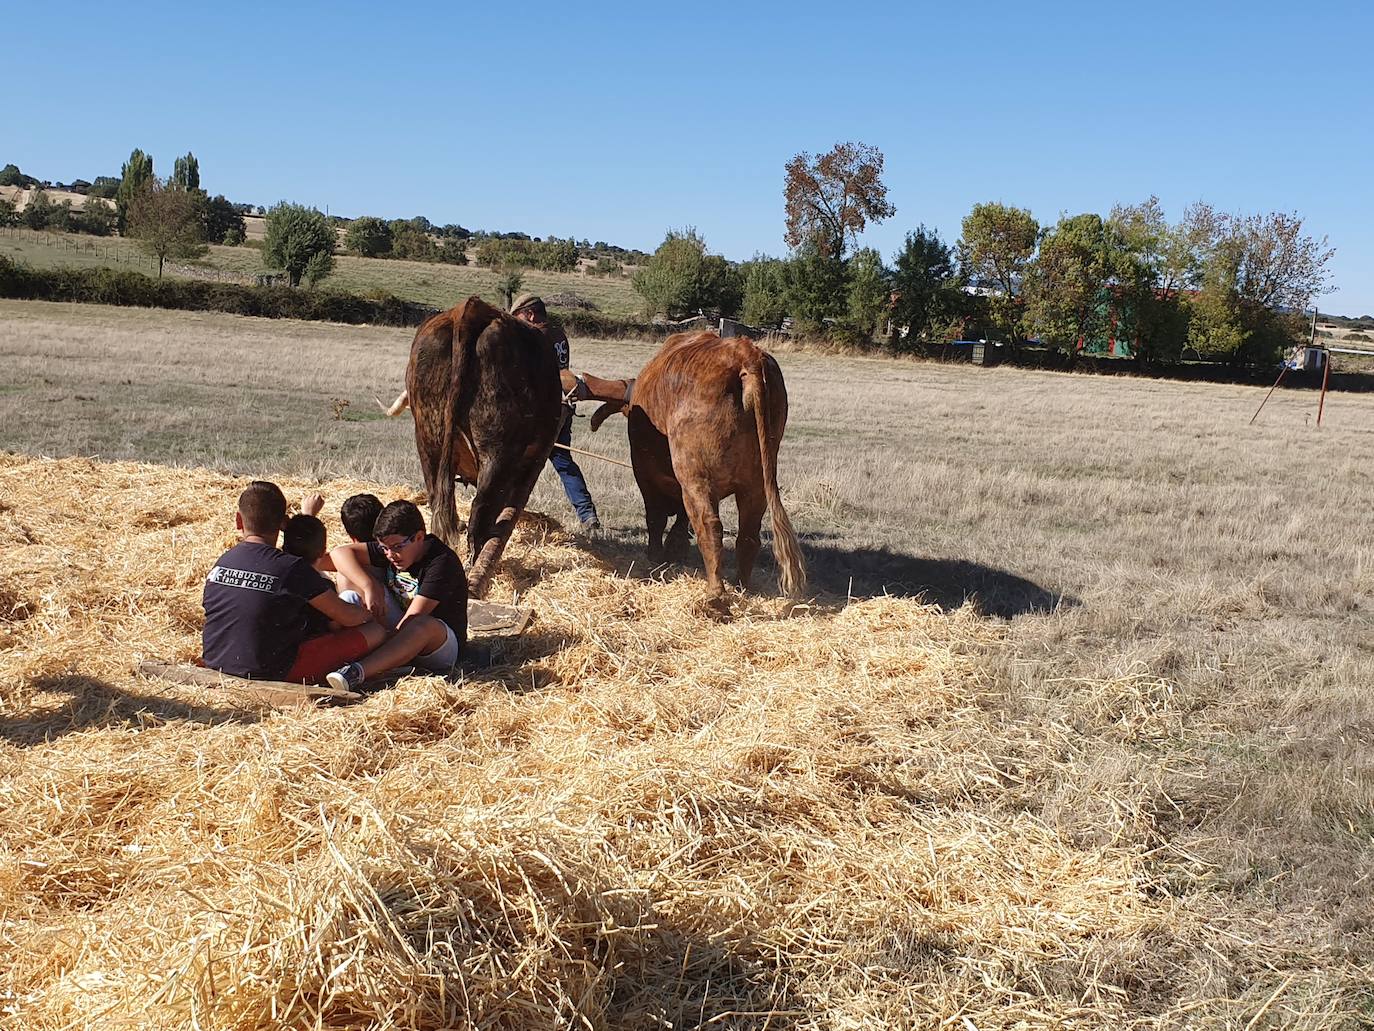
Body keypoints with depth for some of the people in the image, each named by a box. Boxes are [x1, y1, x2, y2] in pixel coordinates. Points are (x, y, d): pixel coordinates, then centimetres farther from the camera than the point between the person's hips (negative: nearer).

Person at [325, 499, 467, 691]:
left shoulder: (442, 562, -21)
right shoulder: (390, 548, -1)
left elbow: (414, 619, -26)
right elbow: (340, 553, -12)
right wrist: (370, 586, -26)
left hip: (444, 641, -7)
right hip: (400, 631, 7)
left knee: (426, 625, -43)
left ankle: (357, 671, -57)